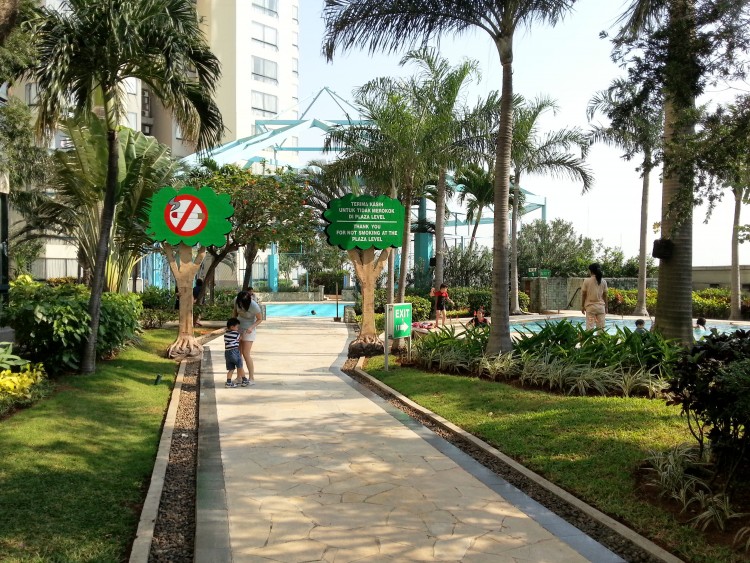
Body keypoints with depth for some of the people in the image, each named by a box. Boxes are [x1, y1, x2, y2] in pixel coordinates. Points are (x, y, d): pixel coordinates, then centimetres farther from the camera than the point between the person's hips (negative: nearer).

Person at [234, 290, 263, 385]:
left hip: (248, 330, -5)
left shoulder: (254, 306, -27)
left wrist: (252, 327, -26)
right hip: (238, 328, 6)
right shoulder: (236, 300, -13)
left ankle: (251, 378, -2)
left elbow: (260, 319, -13)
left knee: (246, 354, -10)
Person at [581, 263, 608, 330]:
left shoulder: (587, 281, -6)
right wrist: (606, 307, 15)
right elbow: (605, 296, 6)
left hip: (590, 306, -2)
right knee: (601, 328, 5)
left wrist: (583, 306, 8)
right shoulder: (603, 282, 2)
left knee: (589, 327, -3)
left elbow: (583, 295, -2)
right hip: (601, 306, 2)